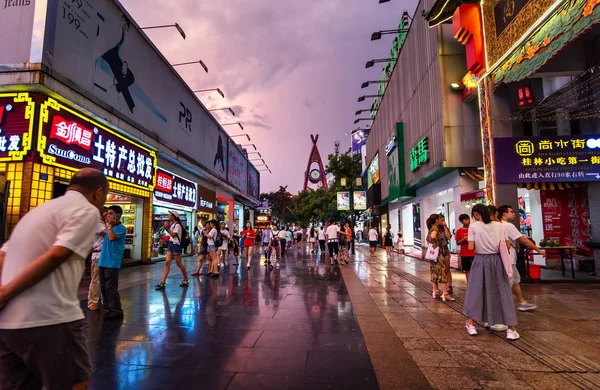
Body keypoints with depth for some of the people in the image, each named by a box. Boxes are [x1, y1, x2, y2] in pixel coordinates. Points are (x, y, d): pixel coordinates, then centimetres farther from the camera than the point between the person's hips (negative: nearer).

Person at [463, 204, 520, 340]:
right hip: (496, 260, 2)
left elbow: (471, 247, -11)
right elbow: (506, 245, 1)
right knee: (503, 292, 9)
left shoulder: (473, 227, -8)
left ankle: (470, 324, 18)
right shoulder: (499, 225, 1)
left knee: (475, 291, 10)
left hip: (481, 260, -2)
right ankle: (511, 329, 11)